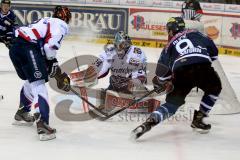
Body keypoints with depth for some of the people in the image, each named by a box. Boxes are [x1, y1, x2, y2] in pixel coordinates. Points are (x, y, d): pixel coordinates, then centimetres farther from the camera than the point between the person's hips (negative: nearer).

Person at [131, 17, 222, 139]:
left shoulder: (170, 44, 28)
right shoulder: (195, 34, 27)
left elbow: (162, 70, 27)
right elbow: (213, 50, 19)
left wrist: (161, 83, 45)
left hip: (182, 73, 1)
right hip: (203, 68, -1)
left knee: (173, 102, 16)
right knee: (214, 88, 30)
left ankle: (150, 122, -5)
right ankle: (198, 119, 26)